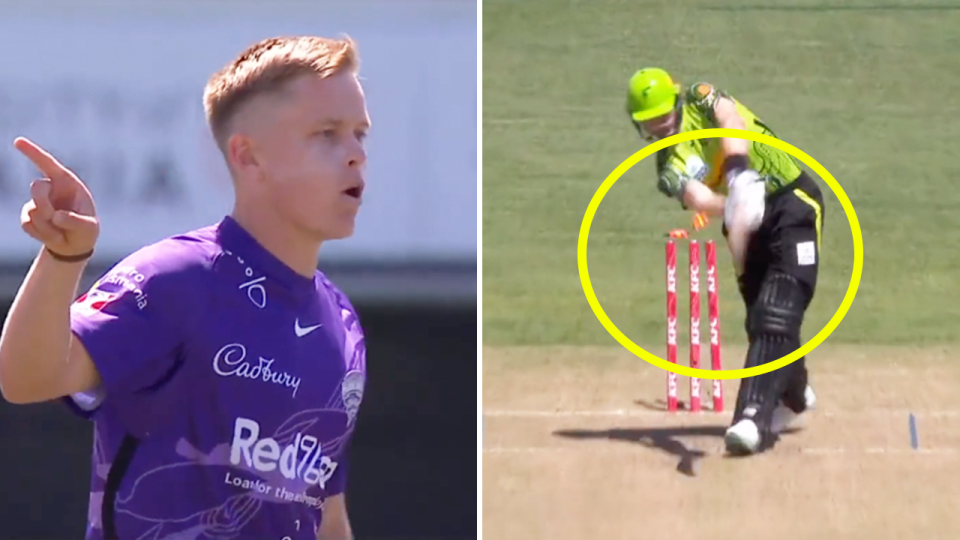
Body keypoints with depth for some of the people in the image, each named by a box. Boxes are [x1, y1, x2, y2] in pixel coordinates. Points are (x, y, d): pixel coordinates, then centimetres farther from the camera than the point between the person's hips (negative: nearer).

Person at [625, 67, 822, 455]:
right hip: (752, 218, 5)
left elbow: (731, 121, -29)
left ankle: (754, 416, -27)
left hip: (792, 202, -5)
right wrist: (732, 206, -49)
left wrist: (739, 173, -47)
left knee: (775, 314, -17)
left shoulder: (702, 101, -6)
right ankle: (793, 396, 37)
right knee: (759, 318, 9)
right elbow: (698, 199, -26)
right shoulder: (670, 166, -4)